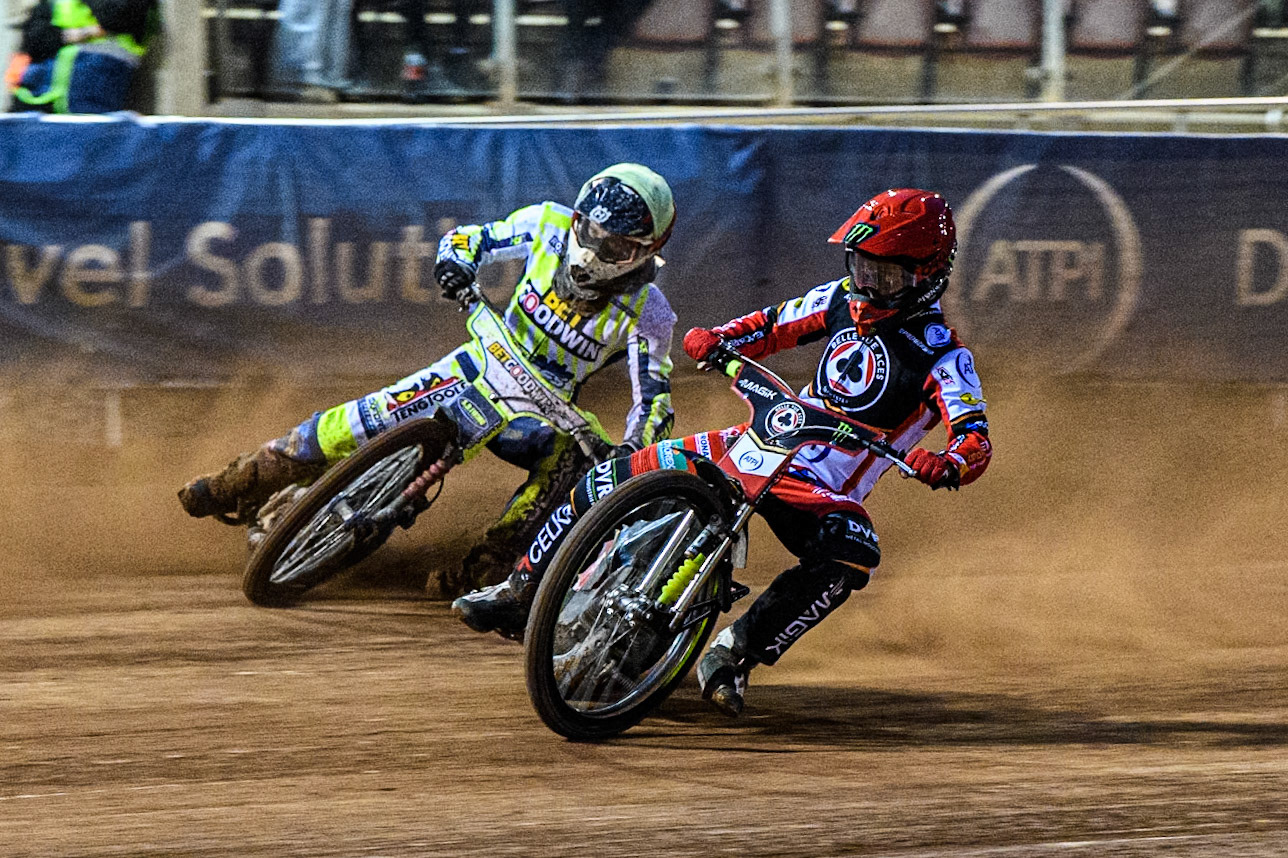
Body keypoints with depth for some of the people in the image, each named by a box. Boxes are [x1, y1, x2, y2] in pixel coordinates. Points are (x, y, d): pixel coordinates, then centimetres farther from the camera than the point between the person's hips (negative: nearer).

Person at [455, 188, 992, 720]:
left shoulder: (941, 355, -13)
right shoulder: (844, 299, 5)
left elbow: (976, 440, -24)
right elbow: (774, 326, 14)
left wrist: (948, 464, -48)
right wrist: (715, 339, -8)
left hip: (826, 491, -5)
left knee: (852, 557, -40)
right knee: (613, 479, -4)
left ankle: (732, 653, -31)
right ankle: (519, 592, 11)